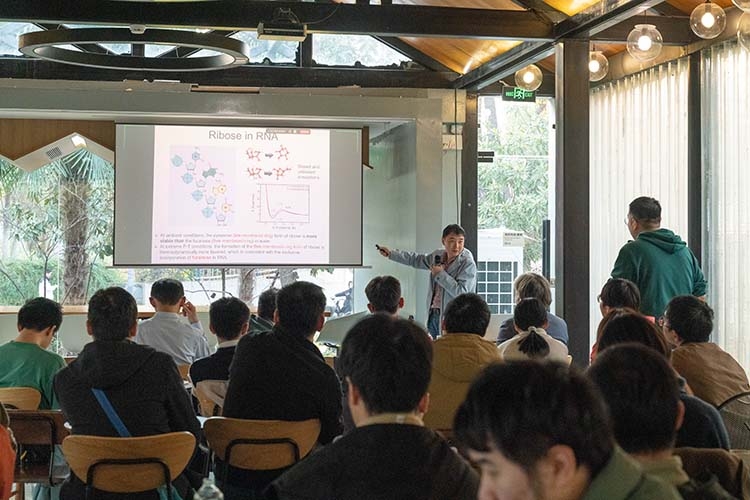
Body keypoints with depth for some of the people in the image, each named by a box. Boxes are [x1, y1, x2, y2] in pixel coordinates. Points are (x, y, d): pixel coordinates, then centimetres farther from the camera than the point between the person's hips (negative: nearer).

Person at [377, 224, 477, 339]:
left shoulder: (468, 264, -15)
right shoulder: (438, 255, 8)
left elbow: (461, 292, -23)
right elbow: (416, 259, 25)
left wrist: (441, 274, -17)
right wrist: (391, 253, 25)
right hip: (433, 314, 7)